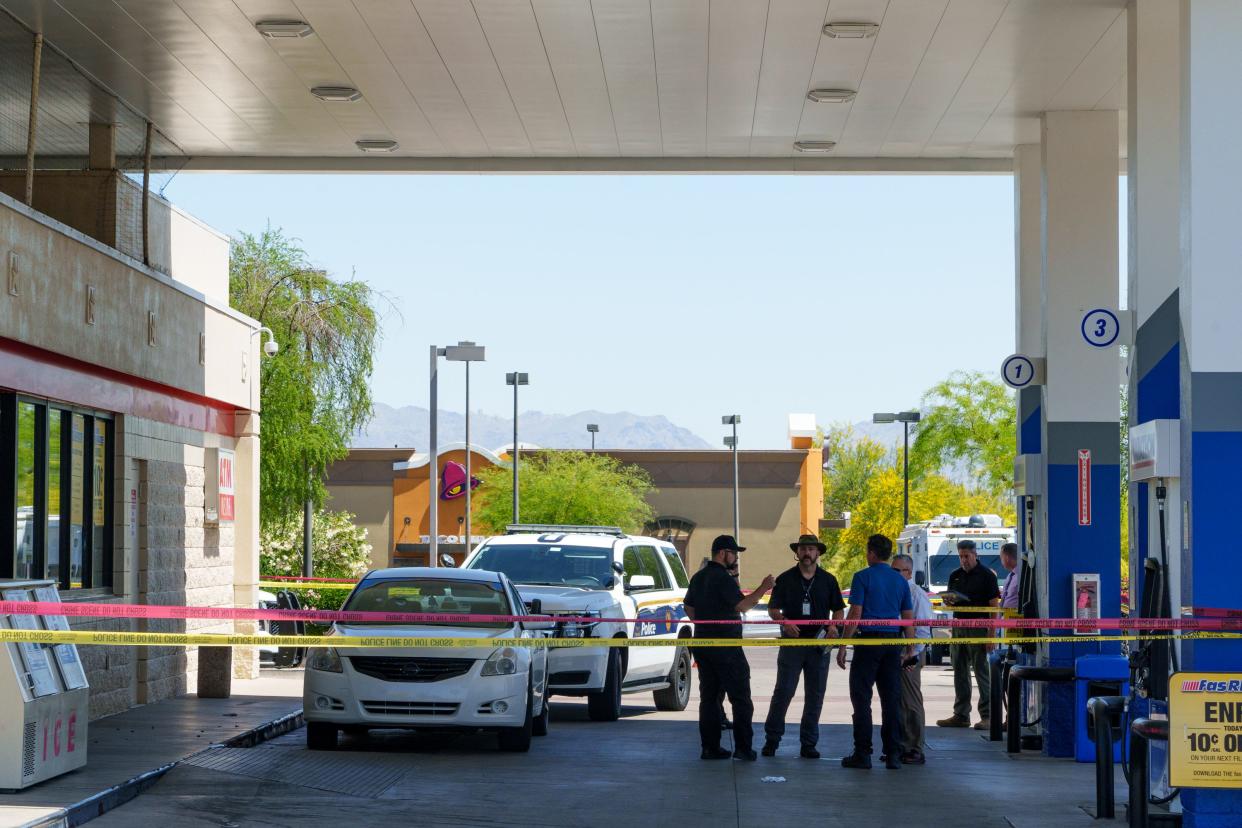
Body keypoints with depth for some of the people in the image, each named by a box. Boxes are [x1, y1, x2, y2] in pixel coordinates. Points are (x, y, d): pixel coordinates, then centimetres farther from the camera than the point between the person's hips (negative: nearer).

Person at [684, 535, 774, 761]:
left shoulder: (698, 577, 14)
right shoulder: (722, 578, -15)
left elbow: (688, 606, 22)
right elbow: (741, 605, -22)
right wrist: (762, 589, -15)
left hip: (702, 645, 8)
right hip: (725, 646, -8)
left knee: (708, 697, 9)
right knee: (740, 699, -2)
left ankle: (710, 747, 7)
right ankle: (743, 748, -5)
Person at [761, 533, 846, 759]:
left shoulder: (828, 580, 10)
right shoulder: (785, 579, 6)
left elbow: (839, 609, 14)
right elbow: (773, 609, 6)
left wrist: (833, 625, -6)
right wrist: (784, 622, -14)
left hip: (819, 644, 2)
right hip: (792, 642, -2)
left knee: (815, 695, 3)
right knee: (783, 691, -5)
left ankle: (809, 744, 10)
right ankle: (771, 738, 5)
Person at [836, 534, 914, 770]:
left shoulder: (863, 577, -5)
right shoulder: (900, 581, 10)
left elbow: (855, 614, -10)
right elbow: (909, 617, 11)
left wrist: (843, 646, -7)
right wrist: (910, 648, 18)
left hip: (869, 640, -5)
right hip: (893, 643, 5)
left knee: (861, 698, 1)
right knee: (891, 700, 7)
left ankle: (862, 754, -1)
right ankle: (893, 755, 7)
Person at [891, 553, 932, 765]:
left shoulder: (916, 594, -11)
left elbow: (922, 629, -14)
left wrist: (912, 656, -18)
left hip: (909, 656, -8)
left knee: (911, 703, -4)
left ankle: (916, 751, 1)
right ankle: (902, 747, 19)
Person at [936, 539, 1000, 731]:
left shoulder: (986, 575, -4)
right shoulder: (955, 576, 14)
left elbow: (994, 606, -8)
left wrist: (991, 634, -16)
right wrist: (949, 600, -3)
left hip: (978, 628, -6)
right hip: (958, 627, 6)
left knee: (982, 672, -5)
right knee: (960, 673, 9)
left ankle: (987, 716, -2)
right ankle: (961, 715, 14)